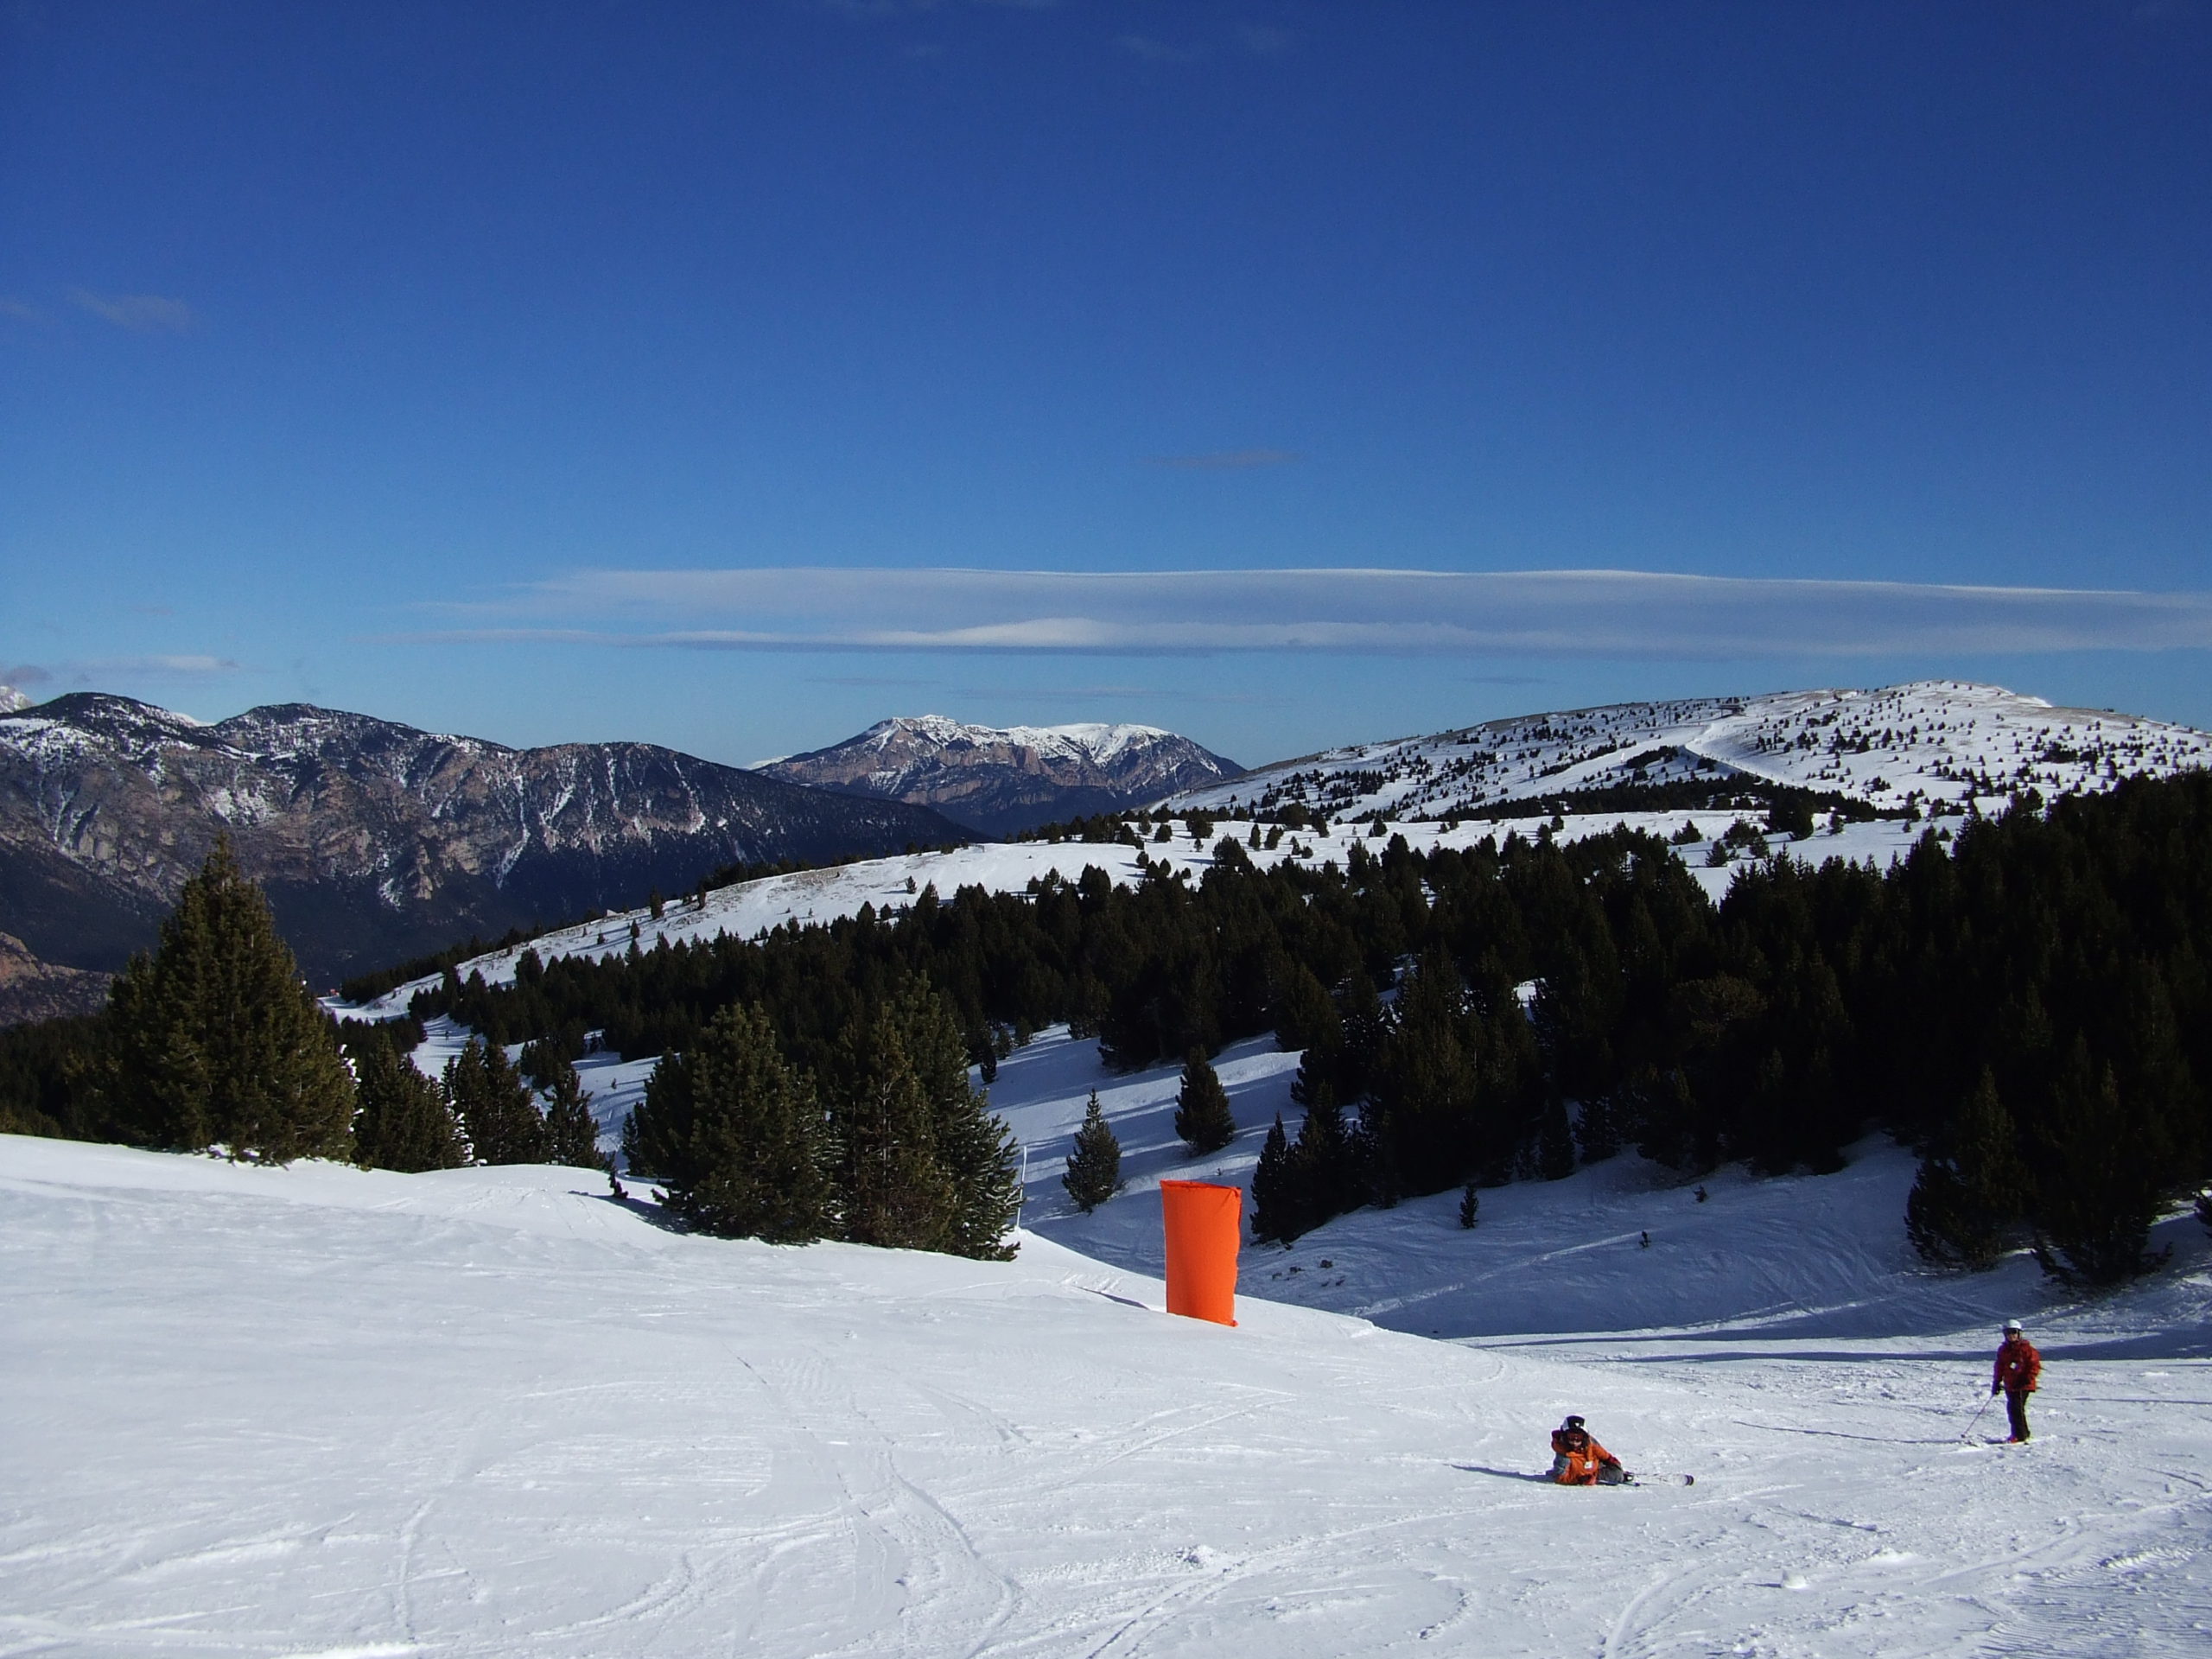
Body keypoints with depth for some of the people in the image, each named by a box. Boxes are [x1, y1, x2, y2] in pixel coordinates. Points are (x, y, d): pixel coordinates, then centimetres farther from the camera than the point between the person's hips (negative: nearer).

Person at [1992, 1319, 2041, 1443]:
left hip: (2023, 1385, -7)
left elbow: (2035, 1365, -6)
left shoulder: (2026, 1348, -4)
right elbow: (1999, 1368, 20)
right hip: (2009, 1385, 7)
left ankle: (2020, 1435, -8)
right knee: (2011, 1409, 7)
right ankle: (2022, 1433, 18)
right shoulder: (2003, 1350, 14)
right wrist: (1996, 1383, 16)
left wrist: (2029, 1378, -17)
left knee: (2017, 1409, -13)